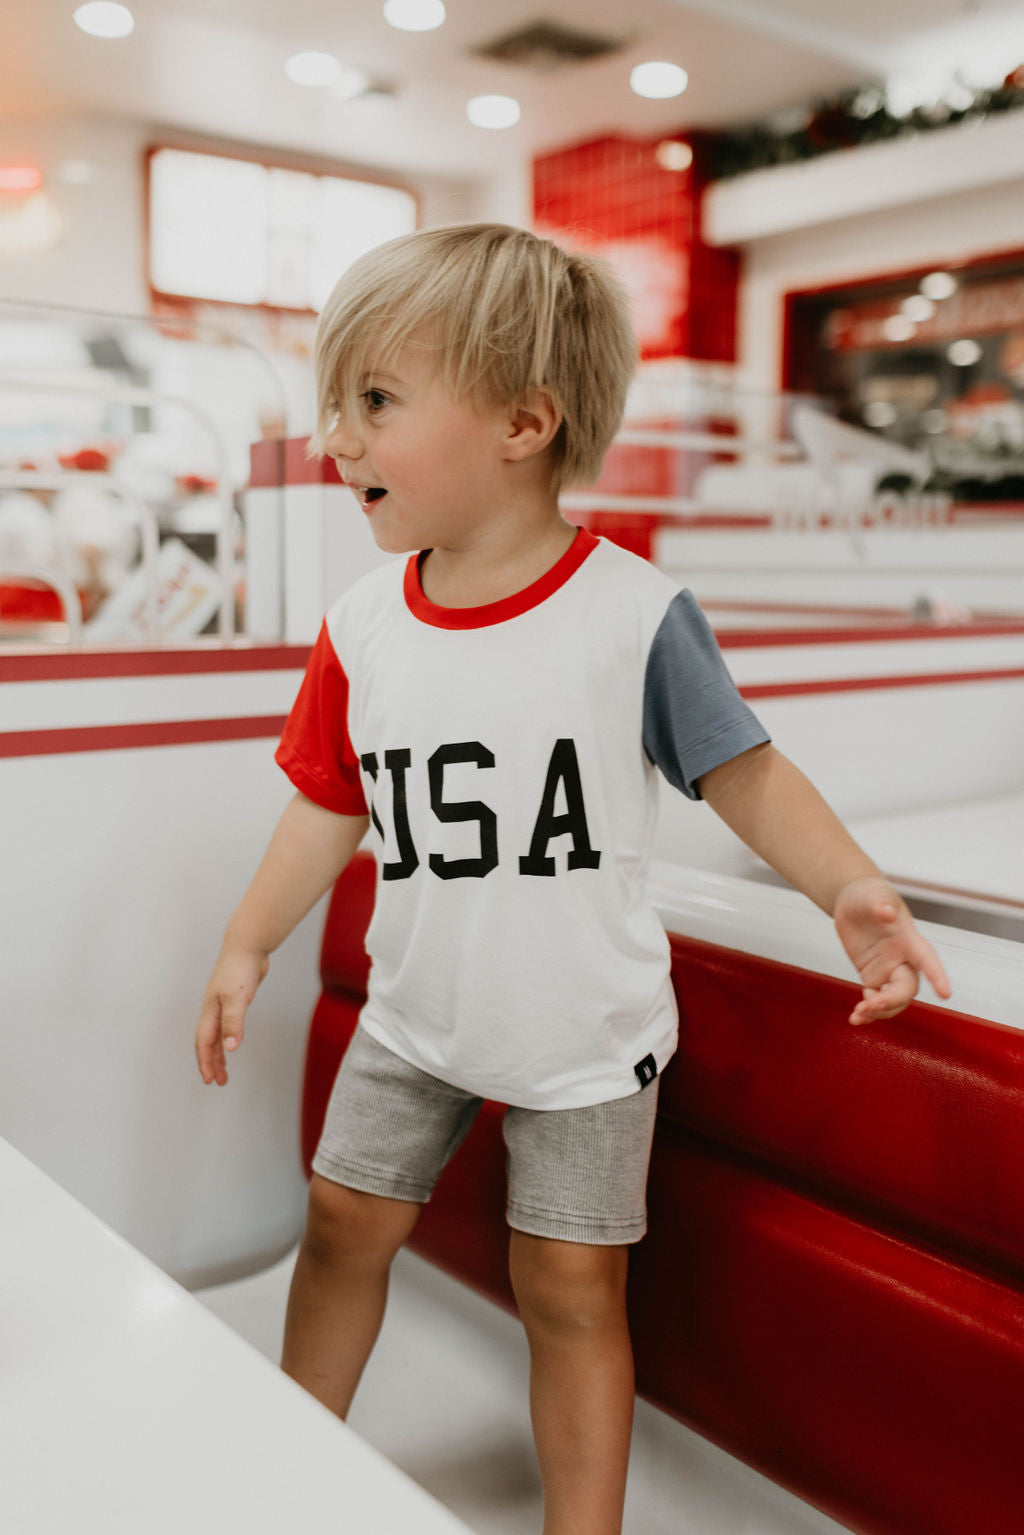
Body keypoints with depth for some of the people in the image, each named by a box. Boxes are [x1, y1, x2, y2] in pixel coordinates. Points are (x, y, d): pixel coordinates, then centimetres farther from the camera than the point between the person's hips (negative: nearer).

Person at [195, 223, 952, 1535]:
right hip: (414, 1018, 5)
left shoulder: (632, 612, -18)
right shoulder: (362, 627, -5)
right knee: (345, 1220, 17)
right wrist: (246, 949, 6)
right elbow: (330, 805, 5)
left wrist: (849, 890, -24)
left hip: (583, 1034, -4)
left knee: (571, 1290, 6)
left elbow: (744, 774, -11)